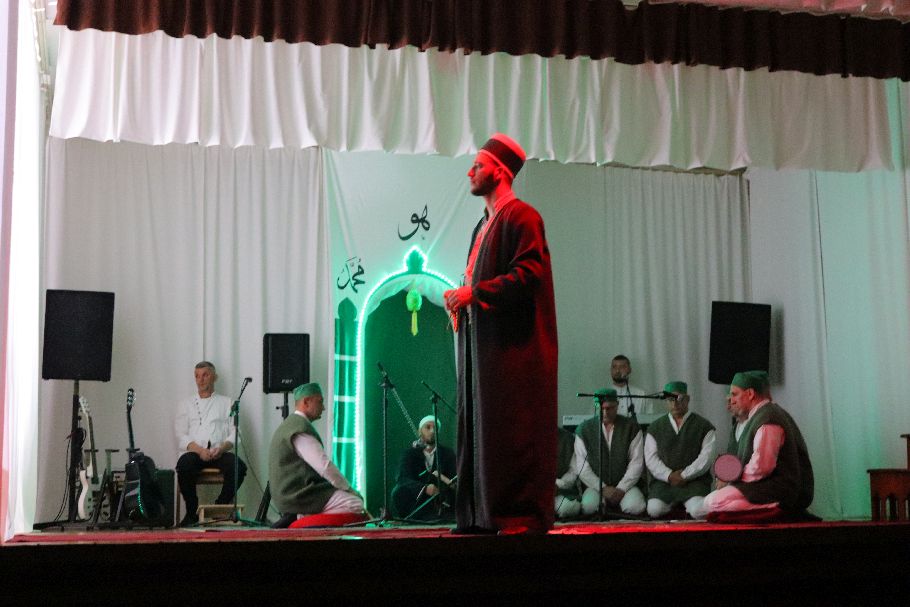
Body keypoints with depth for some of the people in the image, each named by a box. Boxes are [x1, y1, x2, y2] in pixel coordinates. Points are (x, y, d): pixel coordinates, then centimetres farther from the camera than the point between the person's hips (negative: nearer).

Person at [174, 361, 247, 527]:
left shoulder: (226, 403, 18)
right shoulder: (186, 404, 19)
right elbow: (181, 437, 7)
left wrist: (221, 448, -14)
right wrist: (200, 450, -13)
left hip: (219, 452, 0)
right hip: (194, 452, 0)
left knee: (238, 466, -33)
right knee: (184, 466, -36)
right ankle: (192, 513, -16)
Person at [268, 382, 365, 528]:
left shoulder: (290, 424, 18)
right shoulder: (301, 428, -15)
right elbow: (325, 467, -19)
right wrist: (349, 489, -8)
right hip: (299, 494, -10)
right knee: (355, 504, -19)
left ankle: (296, 516, 5)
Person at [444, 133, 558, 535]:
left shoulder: (521, 216, -7)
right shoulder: (483, 225, 21)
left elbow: (529, 274, -17)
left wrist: (473, 293, -16)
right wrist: (460, 299, 6)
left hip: (512, 347, -9)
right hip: (482, 343, 9)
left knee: (512, 430, -9)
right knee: (479, 429, 8)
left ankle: (522, 515, -4)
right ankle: (481, 515, 13)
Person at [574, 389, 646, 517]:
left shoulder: (631, 427, 1)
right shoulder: (584, 429, 1)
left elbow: (636, 462, -2)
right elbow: (582, 466, -3)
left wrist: (621, 488, -11)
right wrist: (603, 488, -12)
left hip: (625, 485, 0)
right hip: (596, 485, 0)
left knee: (635, 506, -29)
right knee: (589, 505, -31)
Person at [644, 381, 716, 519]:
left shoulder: (704, 426, 8)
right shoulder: (655, 427, 16)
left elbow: (706, 457, -2)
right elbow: (651, 458, 7)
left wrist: (684, 476, -10)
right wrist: (669, 476, -9)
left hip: (694, 482, -2)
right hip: (663, 481, 2)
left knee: (698, 510, -31)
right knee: (654, 509, -26)